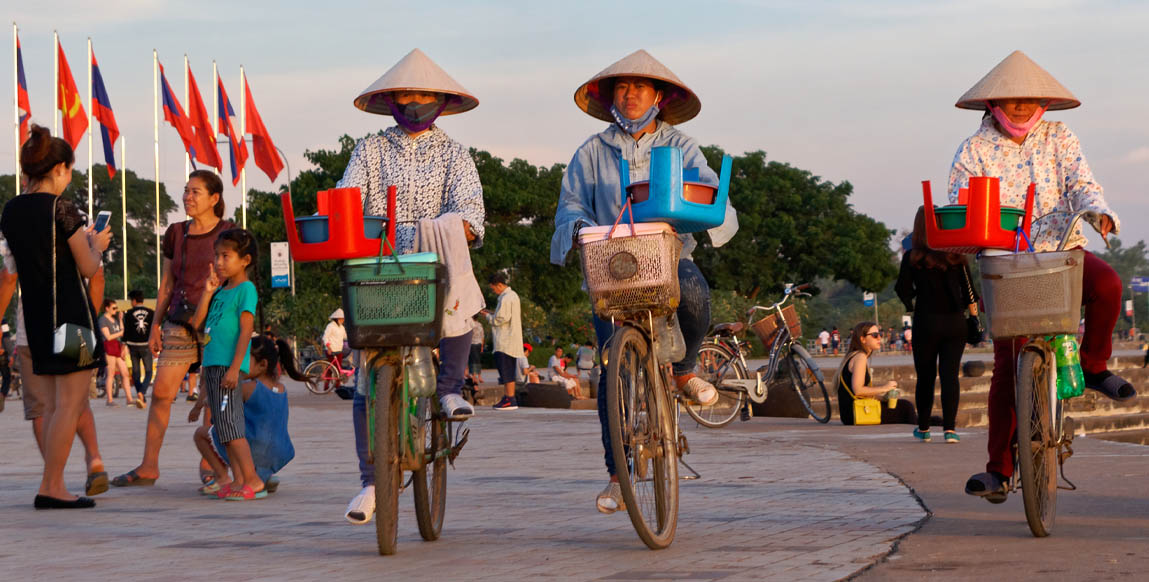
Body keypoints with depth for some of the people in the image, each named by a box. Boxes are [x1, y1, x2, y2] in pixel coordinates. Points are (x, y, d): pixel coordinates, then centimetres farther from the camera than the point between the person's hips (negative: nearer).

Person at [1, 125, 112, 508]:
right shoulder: (62, 209, -14)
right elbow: (88, 268, -9)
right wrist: (97, 244, 13)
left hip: (36, 318, 7)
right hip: (71, 315, -7)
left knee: (55, 405, 15)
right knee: (69, 404, -3)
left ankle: (53, 486, 17)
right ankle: (51, 488, -5)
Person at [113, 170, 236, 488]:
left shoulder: (228, 233, 0)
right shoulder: (176, 234, 12)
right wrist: (156, 324, 13)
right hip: (181, 321, 4)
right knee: (161, 392, -1)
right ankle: (148, 467, 3)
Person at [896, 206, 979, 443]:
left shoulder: (912, 257, -5)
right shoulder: (956, 255, 0)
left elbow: (903, 288, -7)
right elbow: (968, 287, 2)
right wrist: (973, 315, 14)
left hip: (926, 322, -1)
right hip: (955, 321, 1)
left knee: (925, 377, 10)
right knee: (950, 375, 0)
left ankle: (923, 428, 19)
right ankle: (949, 428, -10)